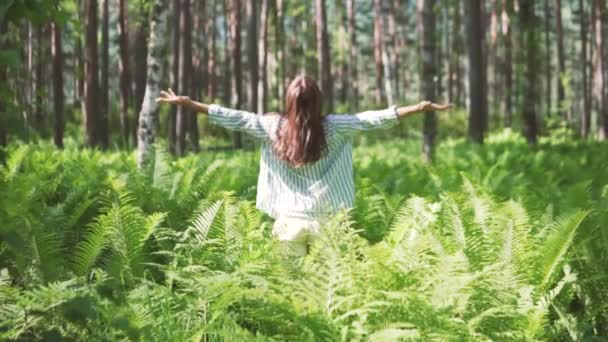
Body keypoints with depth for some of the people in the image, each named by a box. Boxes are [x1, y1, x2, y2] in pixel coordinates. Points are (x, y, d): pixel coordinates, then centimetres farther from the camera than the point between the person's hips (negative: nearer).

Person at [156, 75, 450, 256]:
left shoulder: (274, 127, -4)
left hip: (290, 218, 1)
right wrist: (420, 108, -4)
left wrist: (189, 104, 8)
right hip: (324, 218, -1)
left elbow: (235, 119, 0)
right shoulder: (332, 128, -7)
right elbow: (369, 119, -7)